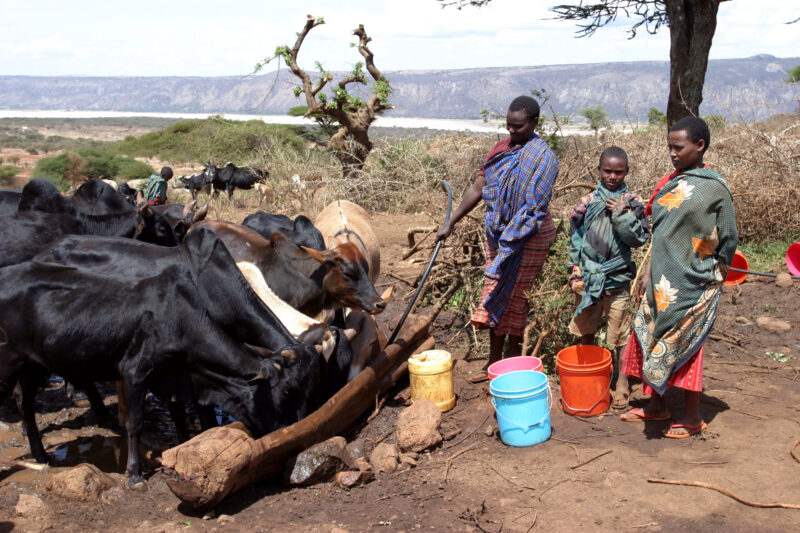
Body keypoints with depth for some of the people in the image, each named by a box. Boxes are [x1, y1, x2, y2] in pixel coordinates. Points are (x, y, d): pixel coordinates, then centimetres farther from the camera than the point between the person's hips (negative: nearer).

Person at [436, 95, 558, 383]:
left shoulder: (542, 157, -14)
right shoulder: (501, 149, 7)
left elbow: (534, 208, -21)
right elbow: (478, 189, 9)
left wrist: (511, 241, -26)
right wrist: (450, 223, 7)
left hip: (528, 237, -7)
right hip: (497, 232, 7)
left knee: (512, 294, -1)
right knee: (493, 293, 12)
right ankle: (494, 361, 24)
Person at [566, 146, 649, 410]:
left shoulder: (632, 202, -2)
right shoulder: (588, 202, 2)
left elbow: (639, 239, -7)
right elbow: (575, 239, 6)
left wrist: (622, 215, -18)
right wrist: (575, 273, 2)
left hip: (617, 278, -2)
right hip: (588, 277, 3)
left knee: (619, 334, 3)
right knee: (585, 330, 14)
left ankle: (621, 381, 17)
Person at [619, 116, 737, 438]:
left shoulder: (714, 188, -11)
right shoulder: (670, 183, 9)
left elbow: (728, 241, -5)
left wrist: (714, 277, -2)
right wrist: (650, 271, 12)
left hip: (692, 284, -7)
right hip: (663, 281, 7)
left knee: (683, 346, 0)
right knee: (650, 339, 12)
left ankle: (692, 416, 16)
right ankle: (656, 405, 28)